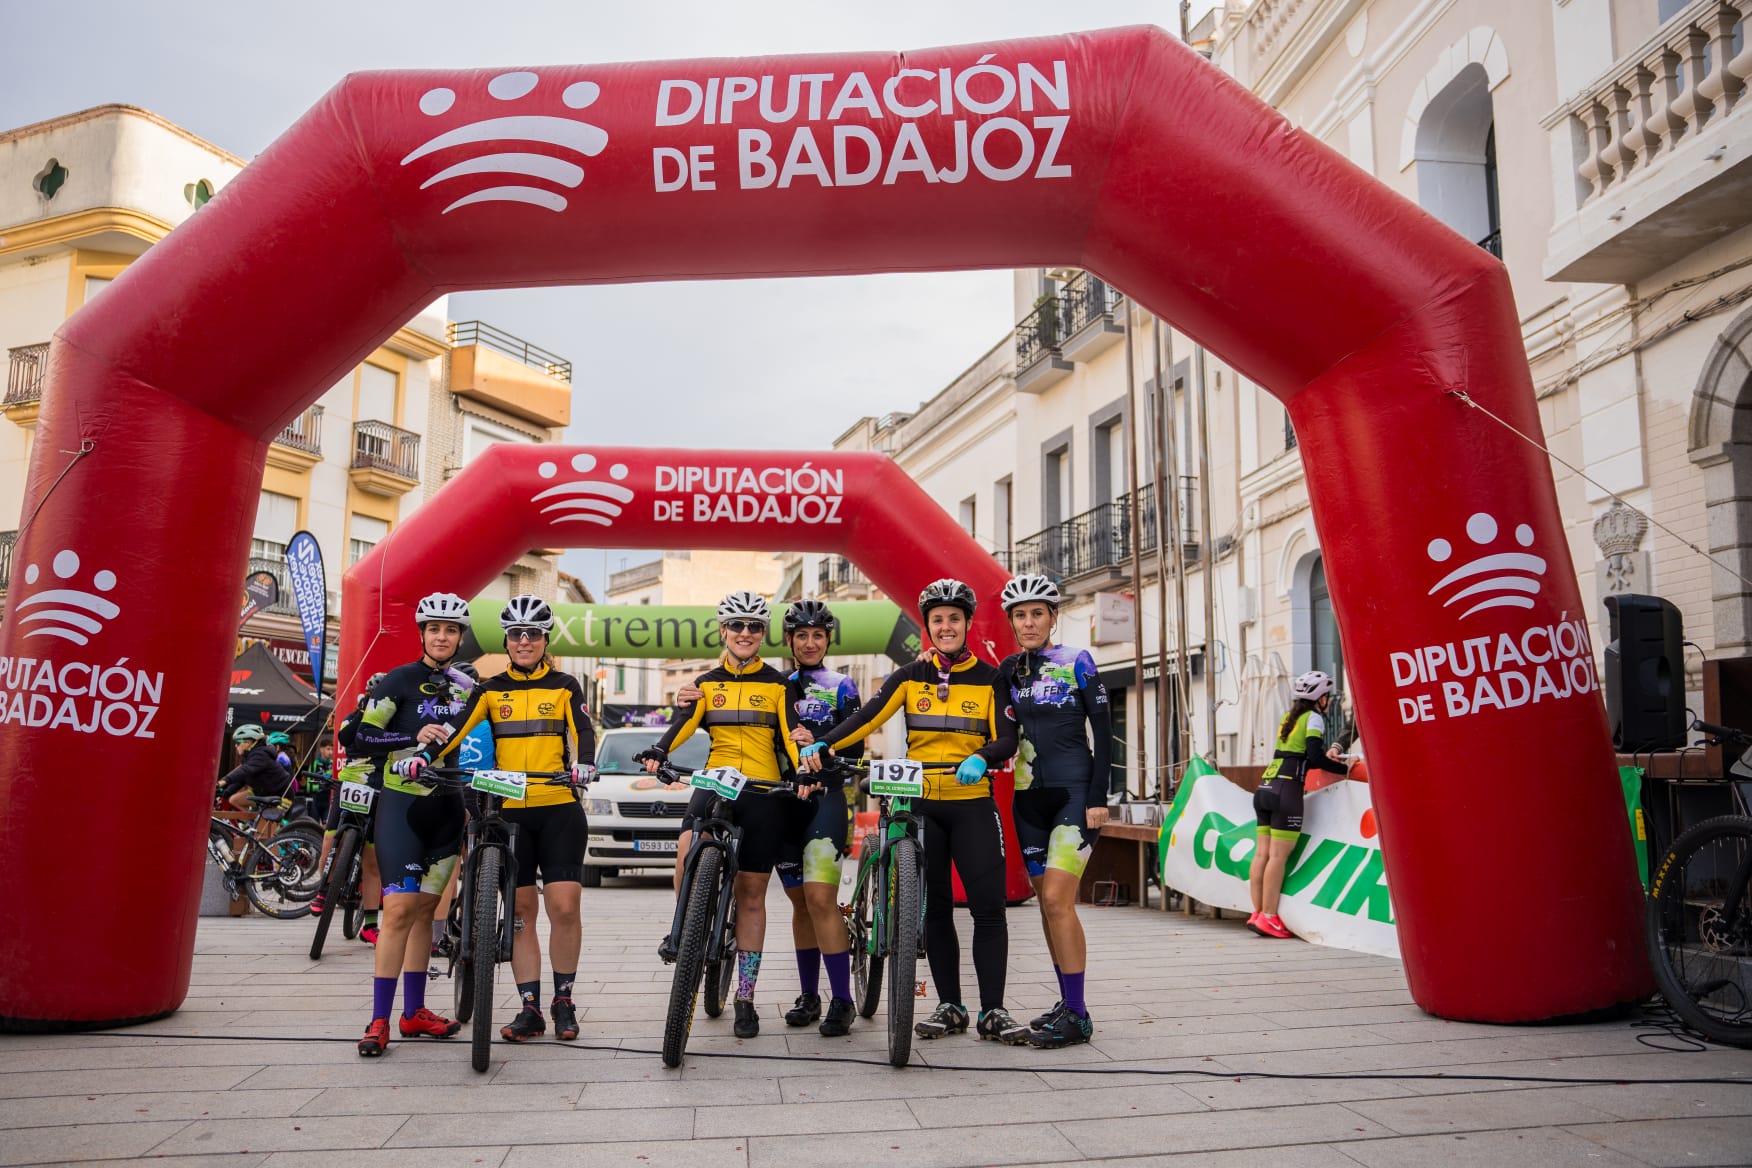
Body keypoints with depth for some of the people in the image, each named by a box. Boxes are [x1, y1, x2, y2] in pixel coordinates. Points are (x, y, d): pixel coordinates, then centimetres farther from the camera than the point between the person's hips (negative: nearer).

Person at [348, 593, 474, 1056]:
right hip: (403, 804, -5)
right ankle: (379, 1021, -7)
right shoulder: (399, 680, -4)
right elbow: (363, 736, -10)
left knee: (424, 909, 10)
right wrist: (414, 738, -23)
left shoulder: (465, 688, 12)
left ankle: (414, 1013, 17)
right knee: (400, 909, -12)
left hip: (447, 807, 5)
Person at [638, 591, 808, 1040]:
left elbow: (790, 732, -2)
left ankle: (745, 998, 13)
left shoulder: (776, 683, 7)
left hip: (764, 792, -1)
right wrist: (659, 752, -23)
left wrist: (802, 772, -21)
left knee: (752, 896, 4)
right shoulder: (707, 683, 11)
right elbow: (685, 720, -3)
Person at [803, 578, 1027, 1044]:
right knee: (934, 908, 5)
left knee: (989, 907, -7)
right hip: (919, 802, 1)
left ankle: (992, 1011, 0)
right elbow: (869, 716, -6)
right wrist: (823, 745, -20)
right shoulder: (910, 676, 7)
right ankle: (949, 1007, 13)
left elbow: (1007, 738, -3)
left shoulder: (989, 677, 4)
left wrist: (981, 758, -25)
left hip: (972, 802, -1)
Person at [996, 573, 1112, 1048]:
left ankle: (1077, 1016, -7)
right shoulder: (1009, 670, 10)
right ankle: (1068, 1003, 17)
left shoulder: (1077, 662, -3)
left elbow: (1102, 733, -5)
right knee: (1047, 903, 7)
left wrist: (1098, 797, -11)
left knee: (1057, 899, -13)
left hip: (1075, 792, -5)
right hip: (1030, 795, 6)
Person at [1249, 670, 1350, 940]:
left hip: (1265, 788, 8)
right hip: (1286, 790, -8)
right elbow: (1315, 757, -13)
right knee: (1278, 854, -7)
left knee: (1262, 853, 6)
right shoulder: (1313, 717, -1)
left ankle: (1258, 913, 9)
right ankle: (1269, 917, -6)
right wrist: (1345, 768, -4)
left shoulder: (1289, 717, 22)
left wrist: (1325, 755, 17)